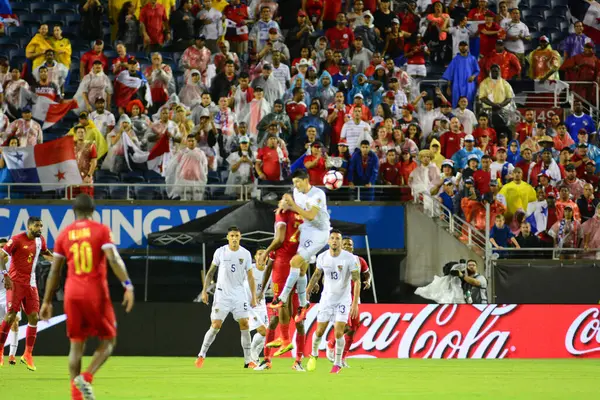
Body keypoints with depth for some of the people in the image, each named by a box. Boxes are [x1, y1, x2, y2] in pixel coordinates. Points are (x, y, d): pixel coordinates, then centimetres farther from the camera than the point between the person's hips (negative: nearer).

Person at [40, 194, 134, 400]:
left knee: (76, 344, 10)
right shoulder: (101, 230, -2)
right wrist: (128, 286, -16)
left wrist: (47, 301, 15)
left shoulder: (64, 234, 8)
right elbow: (114, 260, -15)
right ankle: (86, 377, -14)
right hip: (96, 292, -3)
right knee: (108, 340, 9)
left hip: (72, 293, 3)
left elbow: (54, 271, 10)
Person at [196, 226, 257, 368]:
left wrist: (253, 297, 1)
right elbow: (211, 272, 7)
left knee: (244, 324, -7)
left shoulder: (245, 254, 2)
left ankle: (248, 360, -2)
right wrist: (204, 291, 1)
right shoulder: (220, 252, -1)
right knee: (215, 325, -7)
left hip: (239, 294, 1)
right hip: (222, 294, -1)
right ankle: (202, 355, 7)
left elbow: (250, 277, 6)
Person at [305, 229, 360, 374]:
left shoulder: (350, 258, -15)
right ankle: (314, 355, 32)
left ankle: (338, 363, 6)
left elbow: (357, 281, -14)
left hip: (343, 300, -3)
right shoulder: (322, 257, -3)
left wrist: (355, 303, -20)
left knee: (338, 333, -12)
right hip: (326, 299, 3)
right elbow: (316, 275, 14)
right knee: (319, 331, 4)